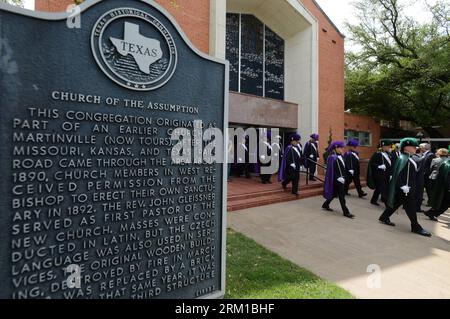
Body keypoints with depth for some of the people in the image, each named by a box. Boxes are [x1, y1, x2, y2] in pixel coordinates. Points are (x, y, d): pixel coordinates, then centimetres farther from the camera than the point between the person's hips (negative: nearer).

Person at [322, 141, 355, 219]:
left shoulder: (341, 156, 10)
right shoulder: (333, 157, -15)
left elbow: (343, 168, 15)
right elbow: (332, 170, -17)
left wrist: (343, 177, 11)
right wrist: (338, 178, -19)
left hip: (341, 179, 9)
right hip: (337, 180, -9)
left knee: (335, 193, 17)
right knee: (341, 195, -3)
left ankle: (325, 205, 31)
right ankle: (346, 212, 5)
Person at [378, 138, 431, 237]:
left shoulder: (410, 158, 12)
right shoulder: (403, 159, -17)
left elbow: (414, 172, 17)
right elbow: (399, 173, -23)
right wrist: (403, 186, -25)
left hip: (410, 187, 10)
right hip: (404, 188, -10)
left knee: (396, 203, 15)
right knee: (410, 206, 0)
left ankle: (384, 218, 25)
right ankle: (416, 227, 12)